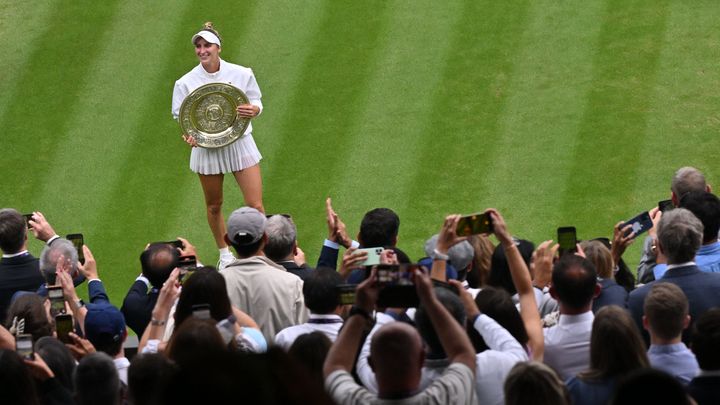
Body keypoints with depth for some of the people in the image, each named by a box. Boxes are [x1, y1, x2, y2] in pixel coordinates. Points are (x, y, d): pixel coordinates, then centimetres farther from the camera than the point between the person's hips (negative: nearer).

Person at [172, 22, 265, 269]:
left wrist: (253, 110, -20)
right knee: (214, 206, 14)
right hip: (206, 147, 1)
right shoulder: (186, 82, -6)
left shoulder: (241, 74, -6)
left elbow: (257, 103, 5)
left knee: (255, 206, -5)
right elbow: (180, 116, 0)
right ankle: (224, 254, 35)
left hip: (239, 144, -1)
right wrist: (188, 135, -21)